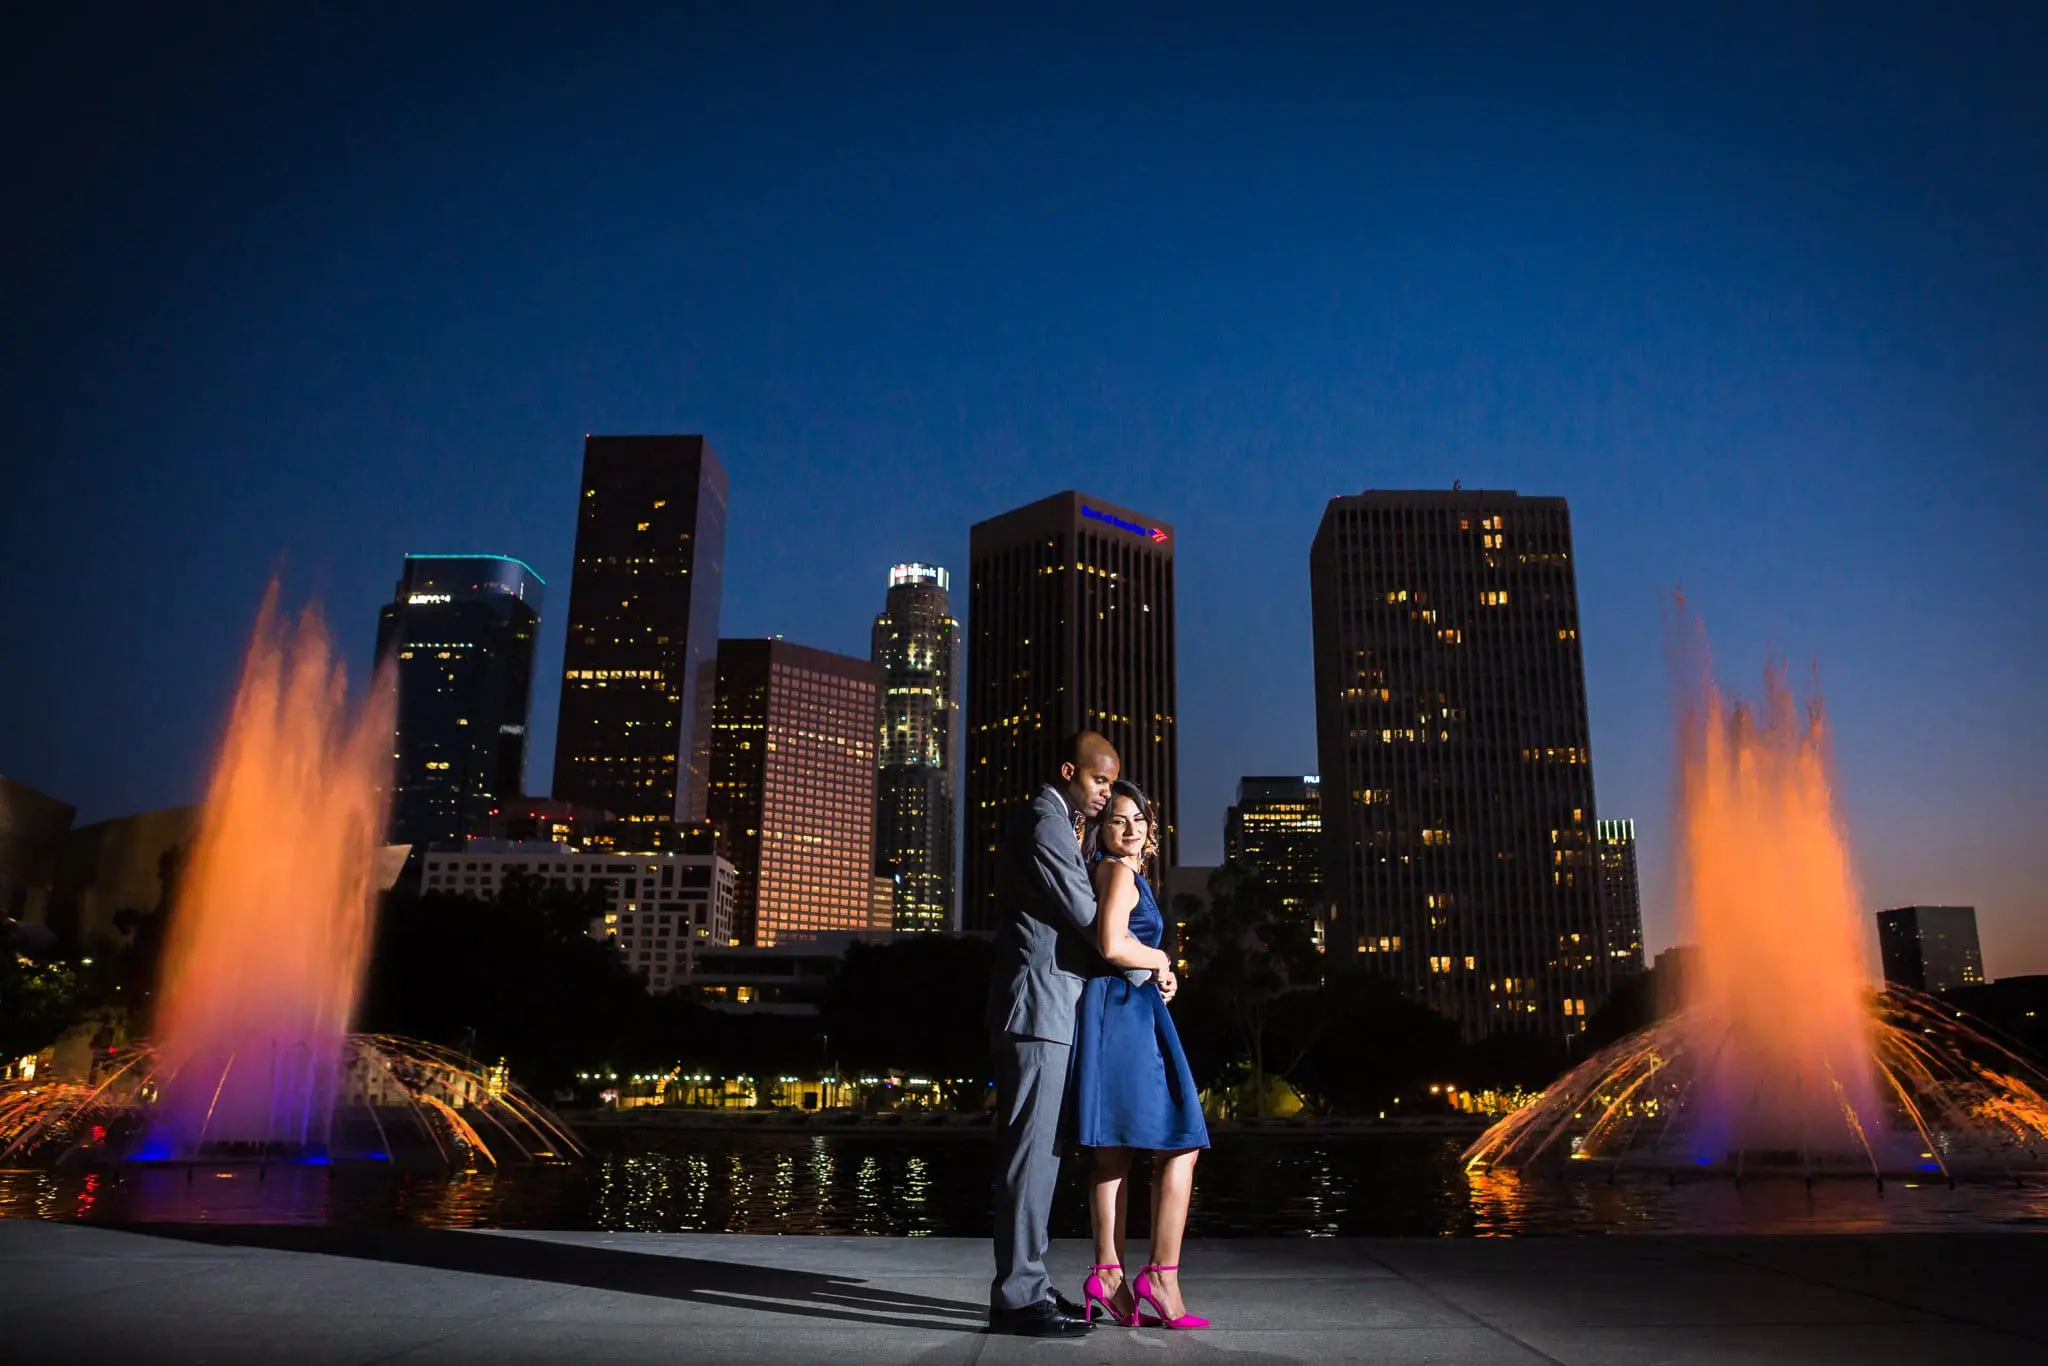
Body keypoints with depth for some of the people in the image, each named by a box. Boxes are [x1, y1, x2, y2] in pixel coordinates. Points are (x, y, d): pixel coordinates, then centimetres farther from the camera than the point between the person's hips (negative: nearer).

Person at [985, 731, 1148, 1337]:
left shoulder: (1053, 822, 21)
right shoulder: (1045, 821, -11)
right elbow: (1087, 917, -14)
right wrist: (1149, 968, -2)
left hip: (1043, 1011, 10)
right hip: (1039, 1007, -10)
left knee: (1038, 1151, 11)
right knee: (1031, 1150, -8)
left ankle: (1026, 1284, 17)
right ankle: (1018, 1295, -5)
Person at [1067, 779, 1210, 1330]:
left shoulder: (1113, 873, 21)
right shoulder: (1120, 872, -8)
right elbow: (1111, 945, -22)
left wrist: (1156, 974, 11)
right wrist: (1161, 961, -5)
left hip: (1112, 1013, 9)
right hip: (1126, 1012, -9)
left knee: (1113, 1152, 7)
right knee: (1181, 1144, -4)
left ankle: (1109, 1273, 7)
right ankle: (1162, 1274, -5)